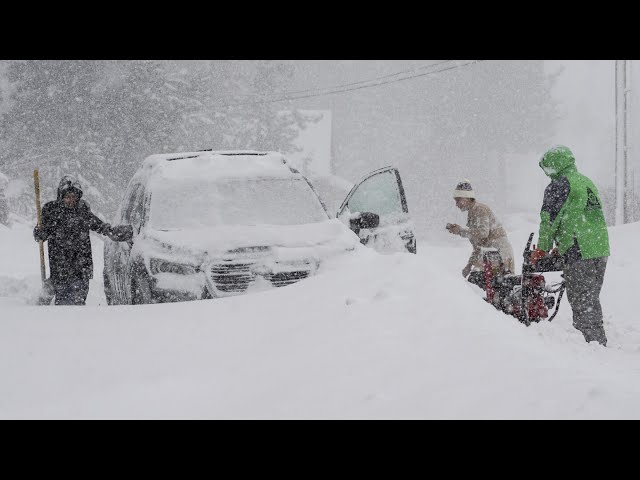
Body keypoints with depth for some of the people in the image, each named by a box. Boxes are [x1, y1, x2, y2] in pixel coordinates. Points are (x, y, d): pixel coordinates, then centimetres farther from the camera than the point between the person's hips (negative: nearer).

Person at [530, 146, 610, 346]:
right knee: (592, 301, 16)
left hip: (578, 254, -8)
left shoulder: (558, 186, -7)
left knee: (581, 303, -4)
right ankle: (601, 344, 21)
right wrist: (561, 249, 28)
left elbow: (549, 220, -9)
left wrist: (541, 250, 2)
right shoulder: (588, 183, 20)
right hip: (601, 250, 8)